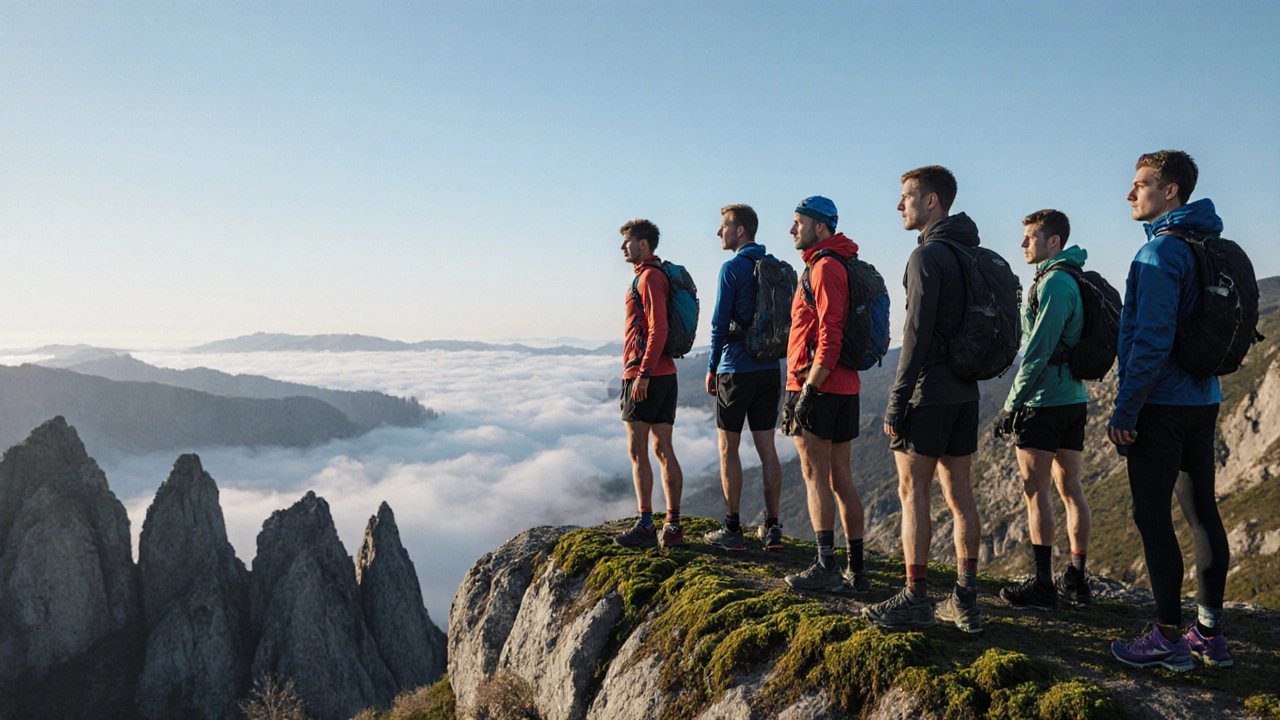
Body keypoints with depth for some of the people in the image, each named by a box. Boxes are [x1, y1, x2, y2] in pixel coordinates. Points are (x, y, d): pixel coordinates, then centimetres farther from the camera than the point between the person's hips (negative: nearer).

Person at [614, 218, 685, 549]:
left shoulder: (649, 277, -11)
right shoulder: (659, 275, 19)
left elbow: (658, 329, -20)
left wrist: (643, 372, -22)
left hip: (645, 375, -9)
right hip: (666, 373, 9)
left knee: (638, 451, -4)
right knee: (663, 450, 9)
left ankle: (645, 526, -2)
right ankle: (673, 526, 11)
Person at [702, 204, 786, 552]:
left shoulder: (732, 268, -10)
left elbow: (721, 323, -12)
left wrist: (712, 367, -2)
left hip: (736, 368, -6)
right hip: (770, 369, 6)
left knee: (728, 448, 2)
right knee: (766, 447, 9)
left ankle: (732, 529, 5)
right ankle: (772, 528, 11)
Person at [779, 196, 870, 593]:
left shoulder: (825, 267, -11)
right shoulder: (836, 265, 20)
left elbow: (830, 336, -21)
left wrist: (808, 389, -21)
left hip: (819, 387, -10)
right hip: (844, 389, 10)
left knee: (816, 476, -5)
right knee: (841, 478, 11)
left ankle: (826, 567, -2)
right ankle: (856, 570, 16)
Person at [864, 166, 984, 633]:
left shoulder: (928, 255, -13)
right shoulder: (973, 255, 15)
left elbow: (918, 334, -19)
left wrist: (896, 401, -16)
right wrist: (964, 375, 20)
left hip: (927, 394, -9)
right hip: (965, 392, 9)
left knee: (913, 492, -3)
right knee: (959, 493, 10)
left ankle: (915, 600, 2)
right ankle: (965, 601, 16)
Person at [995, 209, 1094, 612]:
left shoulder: (1054, 283, -14)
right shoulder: (1073, 280, 16)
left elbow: (1038, 351, -19)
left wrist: (1012, 404, -16)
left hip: (1044, 401, -10)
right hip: (1074, 398, 10)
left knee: (1035, 492, -4)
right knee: (1070, 488, 11)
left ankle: (1043, 585, 0)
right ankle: (1077, 579, 18)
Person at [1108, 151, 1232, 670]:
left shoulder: (1161, 250, -15)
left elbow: (1152, 339, -21)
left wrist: (1124, 410, -17)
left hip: (1160, 406, -9)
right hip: (1203, 402, 9)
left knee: (1153, 516, -3)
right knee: (1202, 511, 11)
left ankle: (1169, 638, 3)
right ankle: (1210, 633, 19)